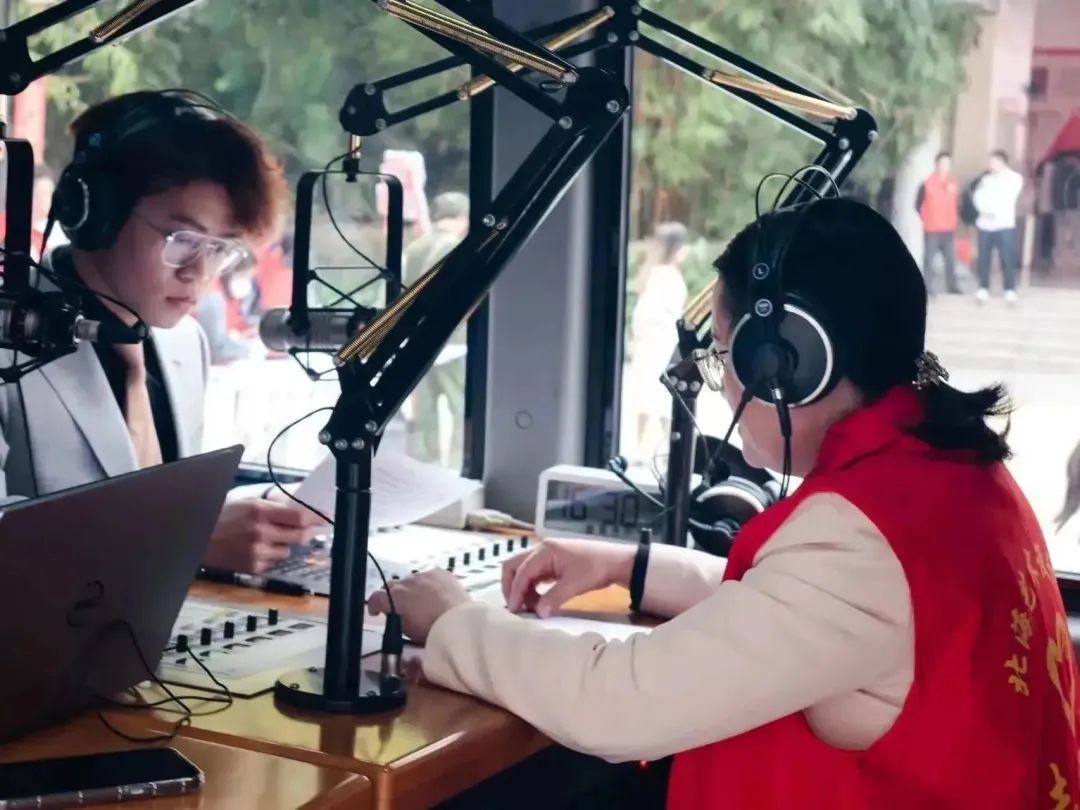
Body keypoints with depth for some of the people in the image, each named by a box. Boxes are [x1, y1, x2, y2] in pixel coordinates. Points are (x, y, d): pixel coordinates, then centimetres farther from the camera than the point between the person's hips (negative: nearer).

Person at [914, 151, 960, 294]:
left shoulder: (954, 183, 8)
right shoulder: (927, 184, -6)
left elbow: (957, 203, 18)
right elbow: (919, 204, -1)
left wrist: (955, 218, 9)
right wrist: (926, 219, -2)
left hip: (949, 229, 4)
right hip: (932, 230, -4)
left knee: (951, 259, 6)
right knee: (928, 258, -6)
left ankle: (951, 286, 15)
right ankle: (927, 287, -4)